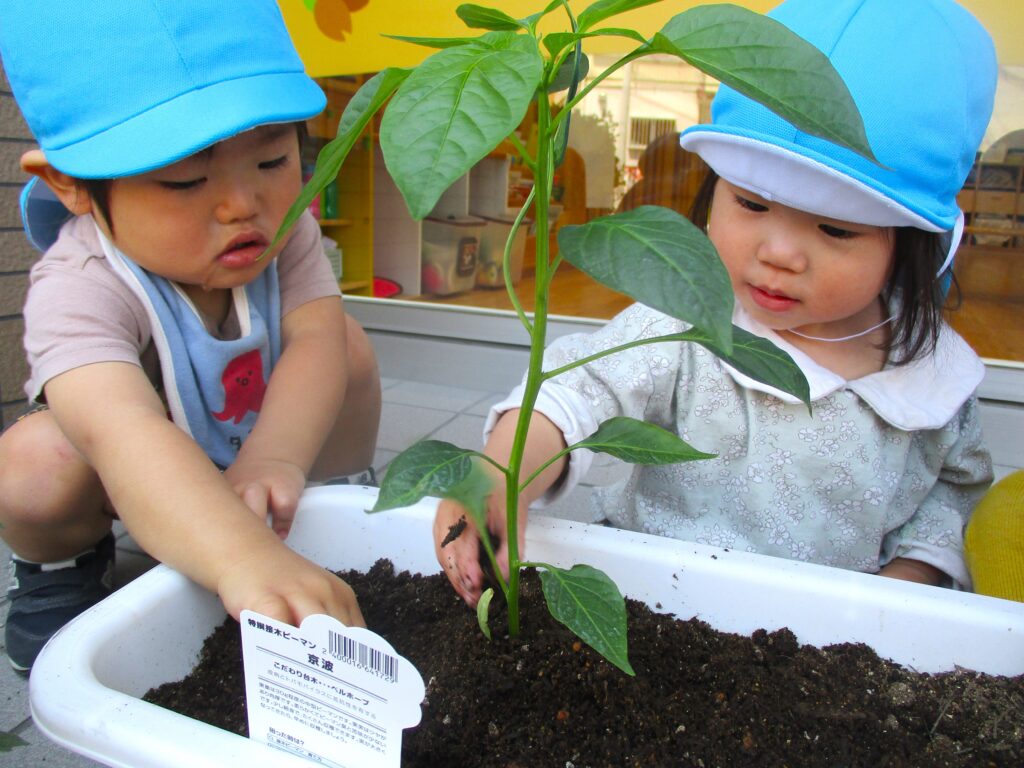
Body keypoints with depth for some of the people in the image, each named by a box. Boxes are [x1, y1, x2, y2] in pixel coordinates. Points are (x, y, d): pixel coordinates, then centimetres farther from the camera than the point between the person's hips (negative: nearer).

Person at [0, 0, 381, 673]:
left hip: (257, 448, 4)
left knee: (348, 339, -18)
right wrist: (244, 557, -70)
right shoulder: (81, 290, -38)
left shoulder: (282, 230, -21)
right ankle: (59, 567, 3)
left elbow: (315, 338, -33)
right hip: (139, 483, -3)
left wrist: (275, 456, -51)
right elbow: (126, 435, -54)